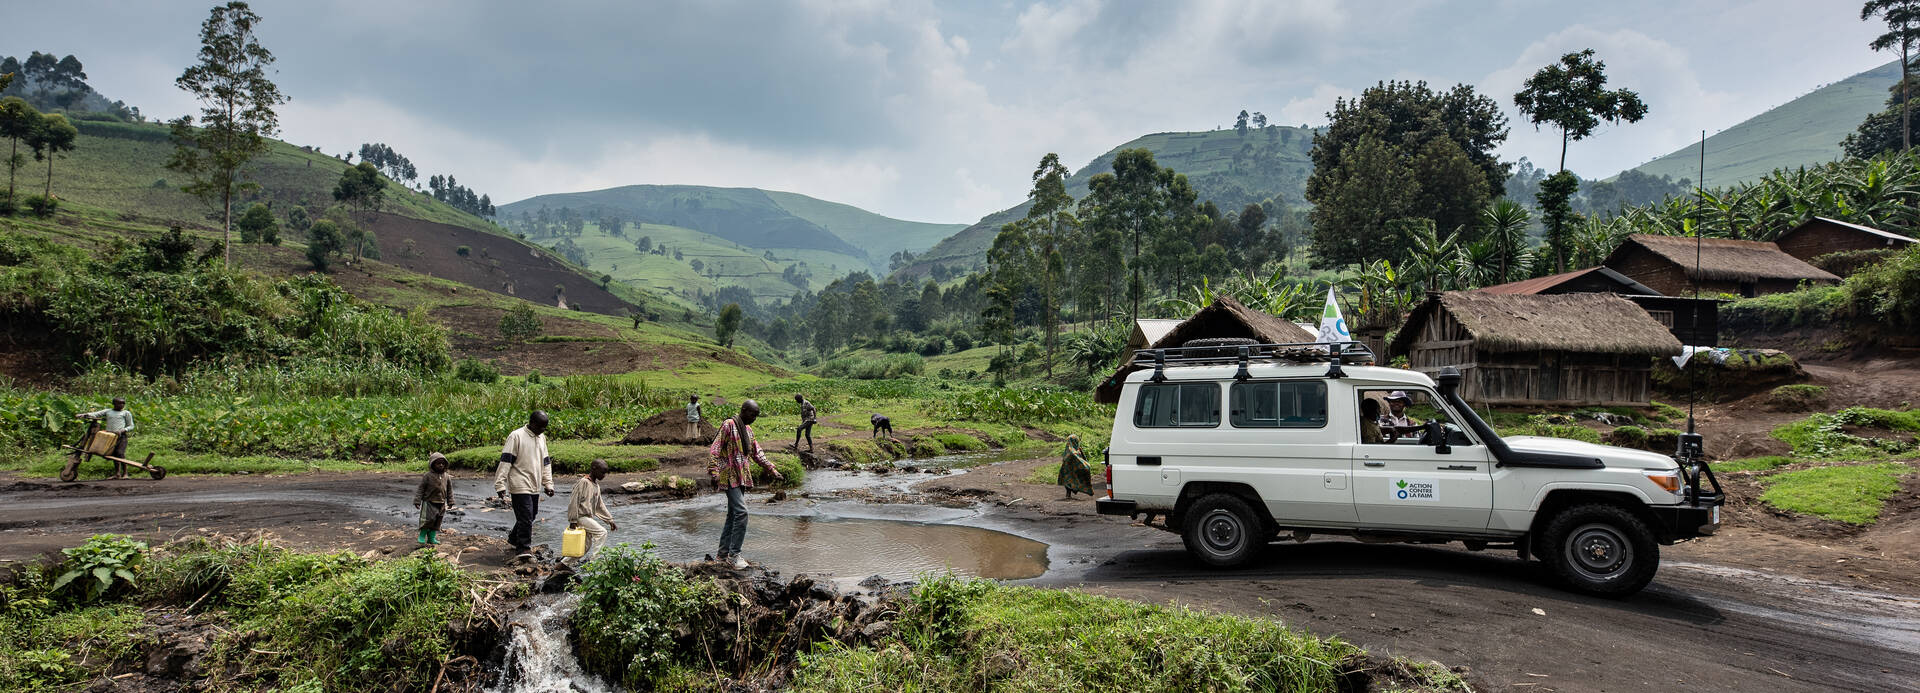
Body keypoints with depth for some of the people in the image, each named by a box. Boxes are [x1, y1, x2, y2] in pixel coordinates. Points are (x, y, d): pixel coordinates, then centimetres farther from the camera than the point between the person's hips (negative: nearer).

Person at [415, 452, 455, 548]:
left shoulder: (446, 477, 5)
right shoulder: (427, 476, -8)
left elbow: (449, 490, 12)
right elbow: (421, 489, -5)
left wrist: (450, 502, 11)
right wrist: (417, 501, -8)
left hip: (441, 504, 5)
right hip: (429, 502, -5)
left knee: (437, 521, 7)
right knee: (428, 519, -10)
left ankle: (432, 537, 17)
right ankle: (422, 536, 7)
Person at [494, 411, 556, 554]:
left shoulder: (542, 438, 13)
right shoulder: (516, 436, -10)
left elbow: (546, 462, 20)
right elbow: (506, 461, -12)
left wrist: (548, 484, 15)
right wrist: (500, 485, -16)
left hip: (535, 487, 8)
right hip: (520, 486, -8)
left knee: (529, 516, 15)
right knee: (525, 518, -9)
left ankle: (513, 541, 33)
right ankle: (523, 550, 0)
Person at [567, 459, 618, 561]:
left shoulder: (596, 485, 14)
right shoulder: (583, 482, -14)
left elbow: (600, 505, 20)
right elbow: (574, 502, -16)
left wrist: (610, 520, 17)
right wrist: (573, 521, -17)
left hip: (589, 517, 9)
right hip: (581, 516, -9)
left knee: (587, 545, 10)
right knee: (602, 532, -18)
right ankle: (587, 559, -18)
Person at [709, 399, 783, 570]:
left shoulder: (748, 430, 16)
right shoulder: (728, 425, -9)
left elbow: (757, 453, 24)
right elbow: (714, 450, -13)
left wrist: (773, 470, 20)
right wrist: (714, 473, -21)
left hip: (742, 477, 9)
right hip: (729, 476, -9)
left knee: (733, 515, 11)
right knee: (741, 512, -16)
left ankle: (724, 554, 19)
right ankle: (734, 554, -10)